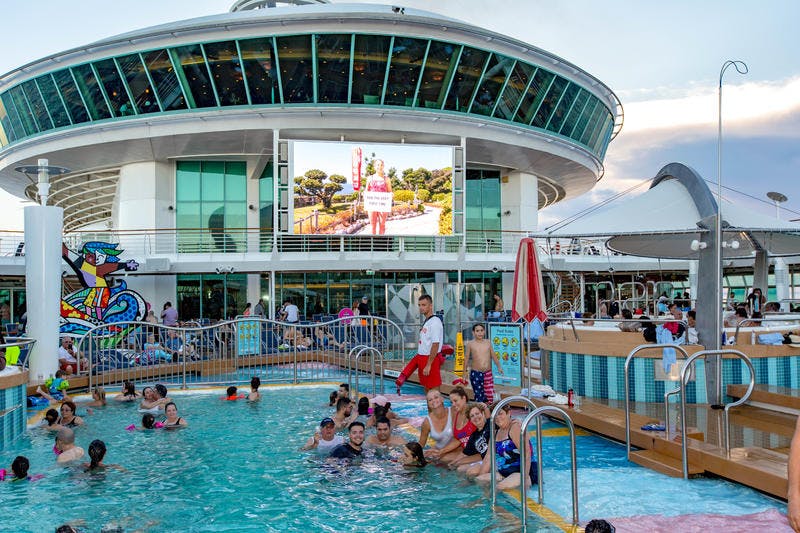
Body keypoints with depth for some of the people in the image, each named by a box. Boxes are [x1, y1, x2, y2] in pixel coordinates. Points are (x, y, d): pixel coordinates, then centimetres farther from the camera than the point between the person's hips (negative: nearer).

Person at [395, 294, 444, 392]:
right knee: (426, 388, 16)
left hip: (431, 359, -9)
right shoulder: (426, 321, 13)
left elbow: (435, 345, -22)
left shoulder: (435, 322, -17)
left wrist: (428, 365, -23)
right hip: (422, 357, 9)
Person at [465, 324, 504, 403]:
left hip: (488, 373, 2)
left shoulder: (488, 342, 7)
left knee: (490, 395, -2)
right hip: (476, 374, -2)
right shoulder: (470, 344, 0)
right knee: (479, 396, -1)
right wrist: (465, 371, -2)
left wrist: (499, 366, 8)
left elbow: (493, 355, 13)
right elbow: (466, 358, 2)